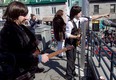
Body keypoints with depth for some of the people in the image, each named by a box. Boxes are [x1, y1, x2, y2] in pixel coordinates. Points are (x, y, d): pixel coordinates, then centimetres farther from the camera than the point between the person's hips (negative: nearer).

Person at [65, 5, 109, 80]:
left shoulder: (79, 20, -4)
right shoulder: (70, 23, -26)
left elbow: (91, 18, 2)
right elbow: (67, 35, -23)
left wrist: (103, 15, 4)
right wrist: (76, 36, -24)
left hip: (74, 42, 8)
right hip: (69, 43, -7)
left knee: (74, 58, 19)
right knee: (70, 59, 3)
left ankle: (72, 72, 38)